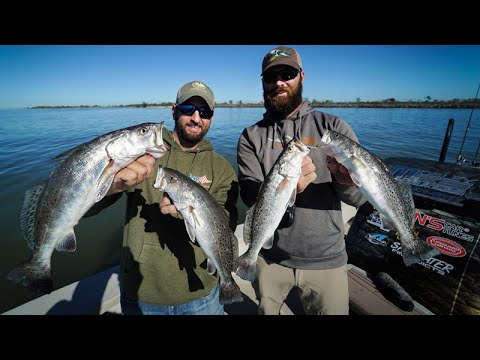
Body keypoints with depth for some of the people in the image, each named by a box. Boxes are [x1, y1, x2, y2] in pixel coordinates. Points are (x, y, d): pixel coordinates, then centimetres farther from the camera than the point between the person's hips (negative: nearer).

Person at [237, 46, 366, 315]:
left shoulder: (333, 126, -6)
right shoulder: (251, 137, -4)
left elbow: (361, 196, -9)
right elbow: (250, 195, -16)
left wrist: (346, 181, -32)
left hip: (326, 259, 0)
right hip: (270, 257, 2)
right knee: (266, 310, 25)